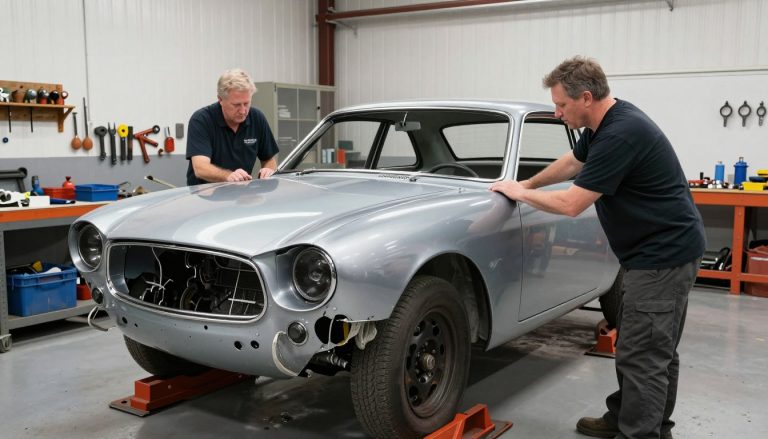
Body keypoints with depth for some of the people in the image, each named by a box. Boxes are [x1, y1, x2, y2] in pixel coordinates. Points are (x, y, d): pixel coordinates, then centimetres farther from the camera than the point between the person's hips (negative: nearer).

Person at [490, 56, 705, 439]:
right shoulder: (604, 122, 7)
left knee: (642, 355, -5)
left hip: (664, 254, -10)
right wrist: (528, 184, 26)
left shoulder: (620, 134, -25)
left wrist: (519, 193, -7)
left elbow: (571, 204, -22)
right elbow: (572, 163, 26)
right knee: (654, 349, 19)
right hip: (658, 249, 10)